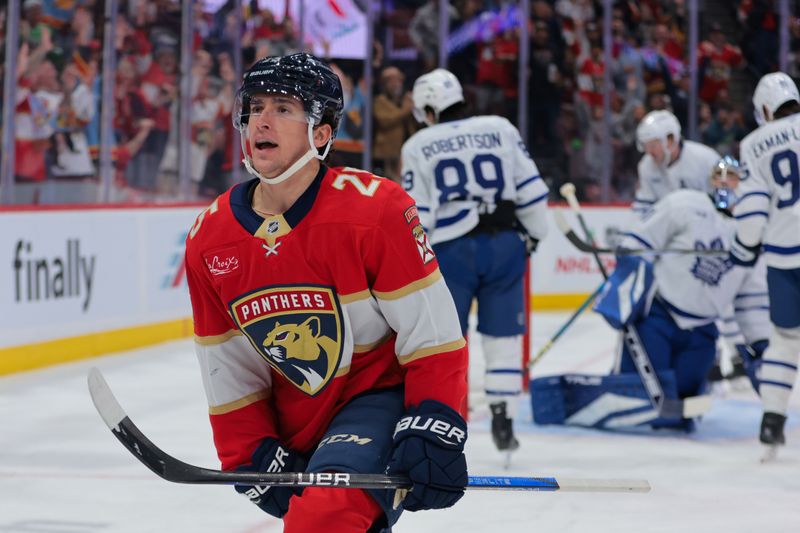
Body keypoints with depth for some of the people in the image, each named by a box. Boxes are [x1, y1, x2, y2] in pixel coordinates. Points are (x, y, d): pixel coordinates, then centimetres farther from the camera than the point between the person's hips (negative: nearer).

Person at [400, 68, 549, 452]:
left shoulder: (418, 146, 3)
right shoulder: (501, 129, 7)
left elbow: (415, 215, -1)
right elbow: (531, 190, 6)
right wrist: (533, 236, 18)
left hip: (451, 249, -2)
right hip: (505, 244, 2)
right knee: (503, 337, 10)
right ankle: (503, 422, 10)